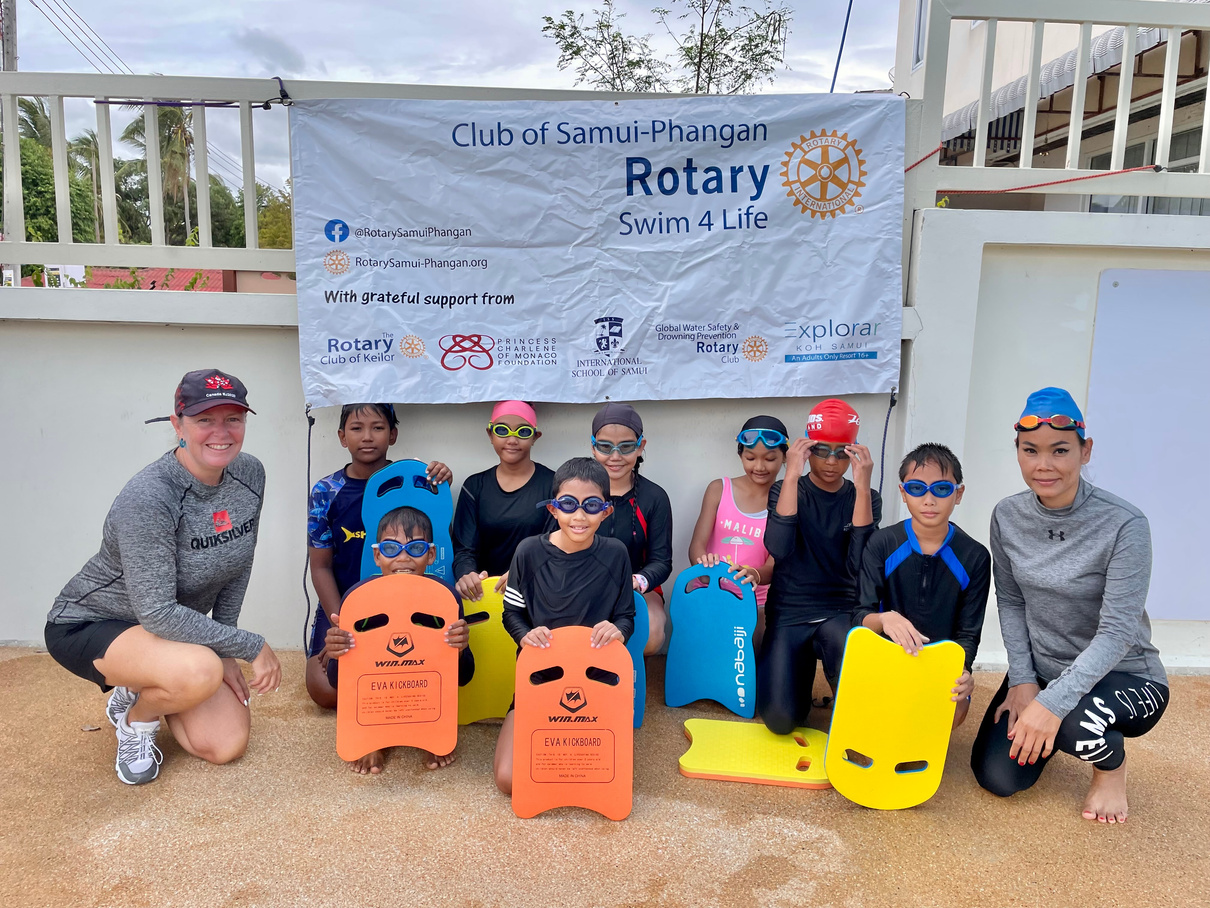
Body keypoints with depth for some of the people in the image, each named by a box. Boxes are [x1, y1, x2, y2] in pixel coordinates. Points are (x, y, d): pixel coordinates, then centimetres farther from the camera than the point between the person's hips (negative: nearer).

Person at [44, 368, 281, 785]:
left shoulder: (249, 474, -10)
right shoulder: (147, 497, -31)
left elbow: (238, 569, 3)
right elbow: (158, 613, -32)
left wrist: (225, 650, 0)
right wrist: (251, 646, -27)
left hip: (173, 627, 7)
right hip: (88, 625, -6)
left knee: (227, 746, -2)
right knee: (200, 671, -37)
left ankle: (142, 690, 26)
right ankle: (135, 719, 0)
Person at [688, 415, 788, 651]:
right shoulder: (719, 489, 2)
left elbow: (776, 565, -9)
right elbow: (696, 545, -6)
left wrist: (755, 575, -33)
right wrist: (705, 561, -30)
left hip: (755, 605, 0)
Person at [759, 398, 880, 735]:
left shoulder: (866, 498, 4)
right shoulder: (785, 491, 2)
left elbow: (860, 565, -14)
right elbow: (778, 548, -19)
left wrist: (862, 488, -18)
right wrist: (792, 476, -21)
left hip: (842, 611, 0)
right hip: (789, 612, 1)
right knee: (780, 719, -15)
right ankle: (802, 666, 18)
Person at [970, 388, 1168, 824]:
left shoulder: (1125, 525, -23)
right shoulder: (1007, 516, -8)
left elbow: (1118, 632, -25)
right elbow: (1010, 603, 1)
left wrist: (1053, 702, -32)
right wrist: (1022, 680, -9)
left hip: (1125, 676, -4)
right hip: (1041, 670, 4)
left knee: (1074, 721, -37)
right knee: (997, 777, -8)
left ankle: (1112, 764, 3)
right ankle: (1050, 736, 27)